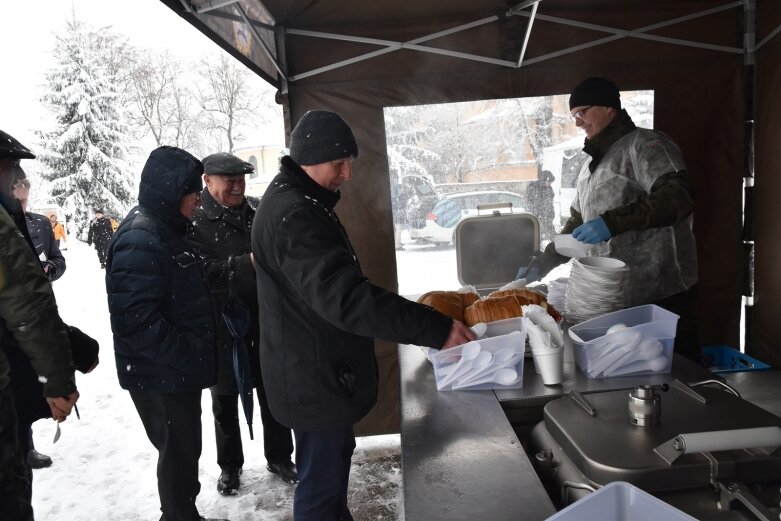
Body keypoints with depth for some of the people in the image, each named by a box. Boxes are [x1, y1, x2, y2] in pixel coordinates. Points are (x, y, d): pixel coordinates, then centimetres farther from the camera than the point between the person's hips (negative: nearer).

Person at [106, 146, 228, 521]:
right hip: (160, 376, -9)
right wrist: (188, 356, -22)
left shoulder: (168, 230, 10)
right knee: (178, 453, 6)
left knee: (186, 450, 21)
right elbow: (136, 321, -28)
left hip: (180, 370, 9)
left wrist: (196, 353, 13)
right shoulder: (139, 241, -22)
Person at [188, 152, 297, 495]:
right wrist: (247, 263, -33)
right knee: (225, 401, 15)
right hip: (221, 328, -3)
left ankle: (279, 456, 35)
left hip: (263, 323, 3)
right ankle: (229, 465, 36)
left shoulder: (257, 213, 3)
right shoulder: (194, 221, -10)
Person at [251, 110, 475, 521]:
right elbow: (343, 296, -36)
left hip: (320, 367, 11)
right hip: (313, 376, -11)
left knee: (337, 455, 27)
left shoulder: (299, 201, 10)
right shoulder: (293, 215, -26)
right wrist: (434, 329, -34)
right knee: (320, 480, 6)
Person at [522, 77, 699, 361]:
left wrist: (612, 222, -29)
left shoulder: (644, 144, -6)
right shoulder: (591, 165, 19)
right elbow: (576, 225, 24)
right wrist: (541, 266, 17)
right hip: (615, 297, 7)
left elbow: (678, 197, -21)